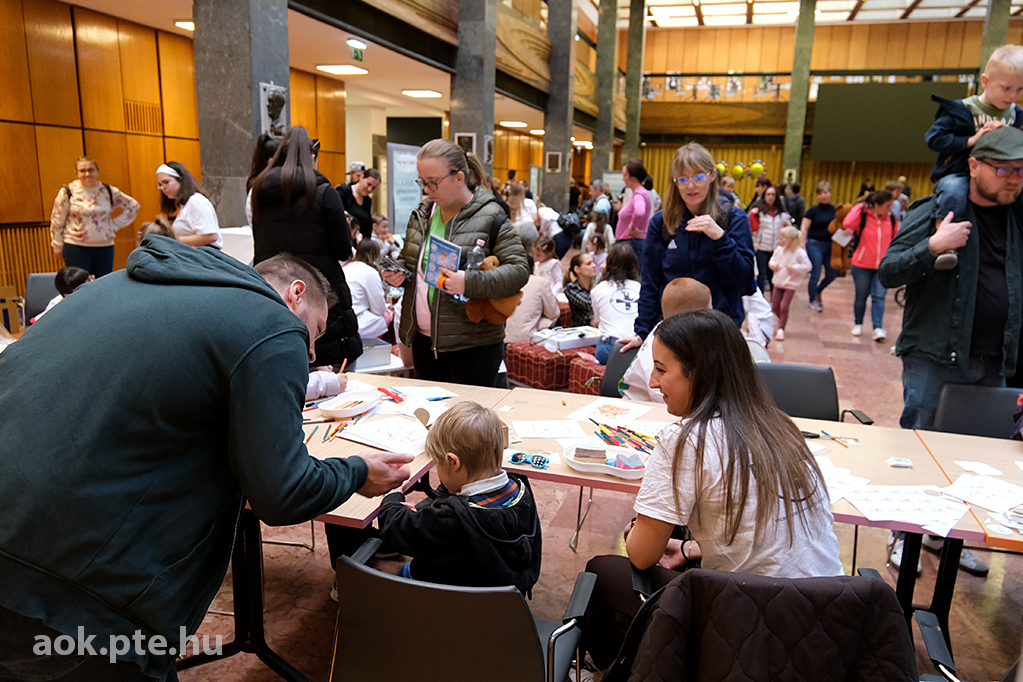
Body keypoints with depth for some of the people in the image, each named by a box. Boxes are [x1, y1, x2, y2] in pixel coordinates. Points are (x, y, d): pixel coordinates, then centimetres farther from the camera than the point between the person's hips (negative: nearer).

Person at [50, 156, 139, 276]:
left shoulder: (108, 191, 5)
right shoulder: (67, 192, -1)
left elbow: (133, 206, 16)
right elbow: (57, 221, 4)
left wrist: (115, 225, 7)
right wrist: (58, 248, 6)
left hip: (104, 247, 3)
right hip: (76, 248, -2)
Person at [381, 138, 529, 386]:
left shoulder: (489, 217, -10)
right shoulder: (422, 214, 10)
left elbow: (519, 270, -16)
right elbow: (408, 259, 24)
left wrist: (469, 283, -30)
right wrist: (396, 272, 1)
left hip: (472, 344, -6)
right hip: (423, 339, 6)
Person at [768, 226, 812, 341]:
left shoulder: (799, 252, -15)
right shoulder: (779, 250, 1)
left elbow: (807, 266, -13)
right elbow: (773, 259, 17)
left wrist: (795, 268, -25)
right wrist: (773, 265, -5)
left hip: (790, 285, -6)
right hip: (778, 283, 6)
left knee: (784, 307, -11)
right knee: (775, 307, 10)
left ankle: (781, 329, 4)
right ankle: (782, 320, 40)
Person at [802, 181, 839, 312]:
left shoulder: (835, 209, 7)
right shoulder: (813, 210, -4)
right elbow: (804, 228, -6)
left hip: (830, 245, 4)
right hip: (815, 244, -4)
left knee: (832, 274, 5)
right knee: (815, 274, -3)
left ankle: (817, 290, 32)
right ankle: (813, 300, 17)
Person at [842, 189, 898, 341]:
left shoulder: (891, 219, 2)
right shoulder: (863, 216, -9)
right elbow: (847, 224, -30)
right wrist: (859, 207, -20)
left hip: (883, 266, 2)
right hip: (862, 265, -2)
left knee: (879, 297, -6)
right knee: (861, 296, 10)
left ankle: (878, 329, -8)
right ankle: (858, 324, 27)